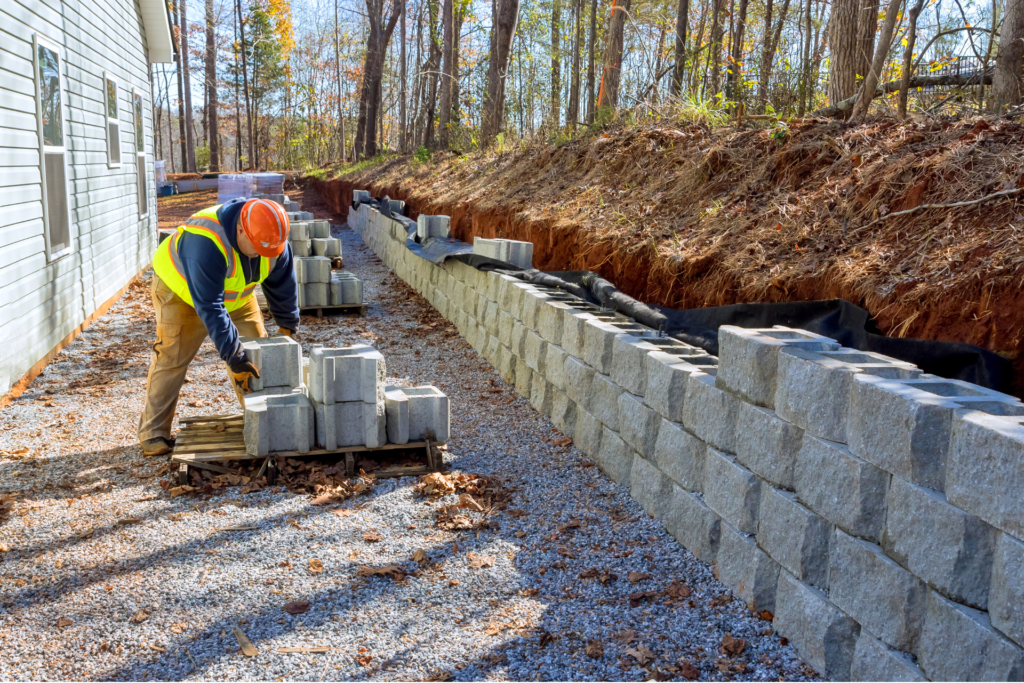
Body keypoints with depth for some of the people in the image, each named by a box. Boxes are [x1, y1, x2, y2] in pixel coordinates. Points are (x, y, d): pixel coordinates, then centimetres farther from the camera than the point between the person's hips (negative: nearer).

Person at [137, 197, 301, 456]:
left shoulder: (274, 240, -24)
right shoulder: (206, 243, -44)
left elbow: (283, 285, -7)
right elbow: (209, 307, -41)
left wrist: (288, 326, 1)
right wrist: (233, 356, -40)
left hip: (235, 292, 6)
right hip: (180, 287, -5)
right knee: (171, 358, -9)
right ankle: (153, 431, -1)